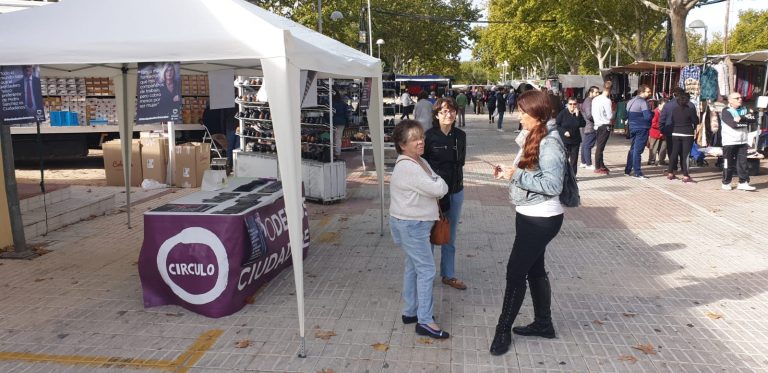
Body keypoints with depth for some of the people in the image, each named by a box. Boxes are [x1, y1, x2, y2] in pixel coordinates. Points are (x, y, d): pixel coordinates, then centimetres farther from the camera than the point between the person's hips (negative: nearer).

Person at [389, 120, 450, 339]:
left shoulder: (420, 162, 9)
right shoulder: (408, 167, -23)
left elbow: (439, 189, 12)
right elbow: (439, 189, -23)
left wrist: (436, 185, -8)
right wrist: (438, 180, -3)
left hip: (416, 224, 10)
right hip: (410, 226, -10)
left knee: (413, 267, 17)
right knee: (426, 270, -6)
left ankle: (410, 312, 30)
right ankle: (424, 322, 1)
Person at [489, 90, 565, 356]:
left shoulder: (549, 143, -20)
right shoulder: (532, 137, 9)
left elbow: (552, 185, -25)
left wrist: (516, 175, -23)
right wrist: (509, 172, -1)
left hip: (541, 219, -10)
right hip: (529, 215, 10)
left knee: (515, 272, -3)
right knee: (534, 269, 18)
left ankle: (503, 330, 10)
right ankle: (543, 323, 32)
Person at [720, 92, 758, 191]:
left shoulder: (744, 110, 14)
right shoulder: (726, 111, -5)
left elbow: (754, 120, -1)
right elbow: (733, 124, -18)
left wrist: (742, 118, -14)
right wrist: (746, 120, -7)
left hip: (742, 142, 5)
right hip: (729, 142, -5)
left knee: (742, 163, 2)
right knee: (728, 164, 1)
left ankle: (743, 182, 4)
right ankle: (726, 183, 12)